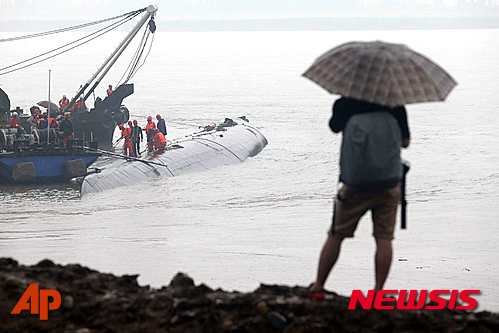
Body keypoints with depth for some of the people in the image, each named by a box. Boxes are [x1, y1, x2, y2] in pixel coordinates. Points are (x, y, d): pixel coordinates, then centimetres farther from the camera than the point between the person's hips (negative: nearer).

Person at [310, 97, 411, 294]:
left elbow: (334, 127, 18)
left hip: (355, 184, 0)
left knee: (335, 236, 9)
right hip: (388, 184, 0)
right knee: (384, 238, 4)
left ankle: (318, 286, 11)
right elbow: (405, 142, 6)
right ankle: (378, 291, -1)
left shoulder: (345, 104, -2)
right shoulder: (395, 105, -1)